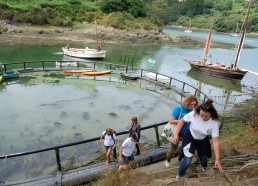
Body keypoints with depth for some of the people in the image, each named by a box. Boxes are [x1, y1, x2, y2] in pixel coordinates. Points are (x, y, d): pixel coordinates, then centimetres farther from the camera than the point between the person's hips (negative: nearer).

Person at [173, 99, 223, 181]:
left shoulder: (214, 123, -29)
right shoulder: (194, 114, -31)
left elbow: (215, 141, -25)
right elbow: (182, 121, -13)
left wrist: (217, 159, -25)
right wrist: (176, 134, -16)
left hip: (203, 141, 2)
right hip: (190, 138, -2)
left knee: (203, 158, 21)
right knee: (187, 161, -7)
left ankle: (204, 167, 61)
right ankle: (179, 175, 22)